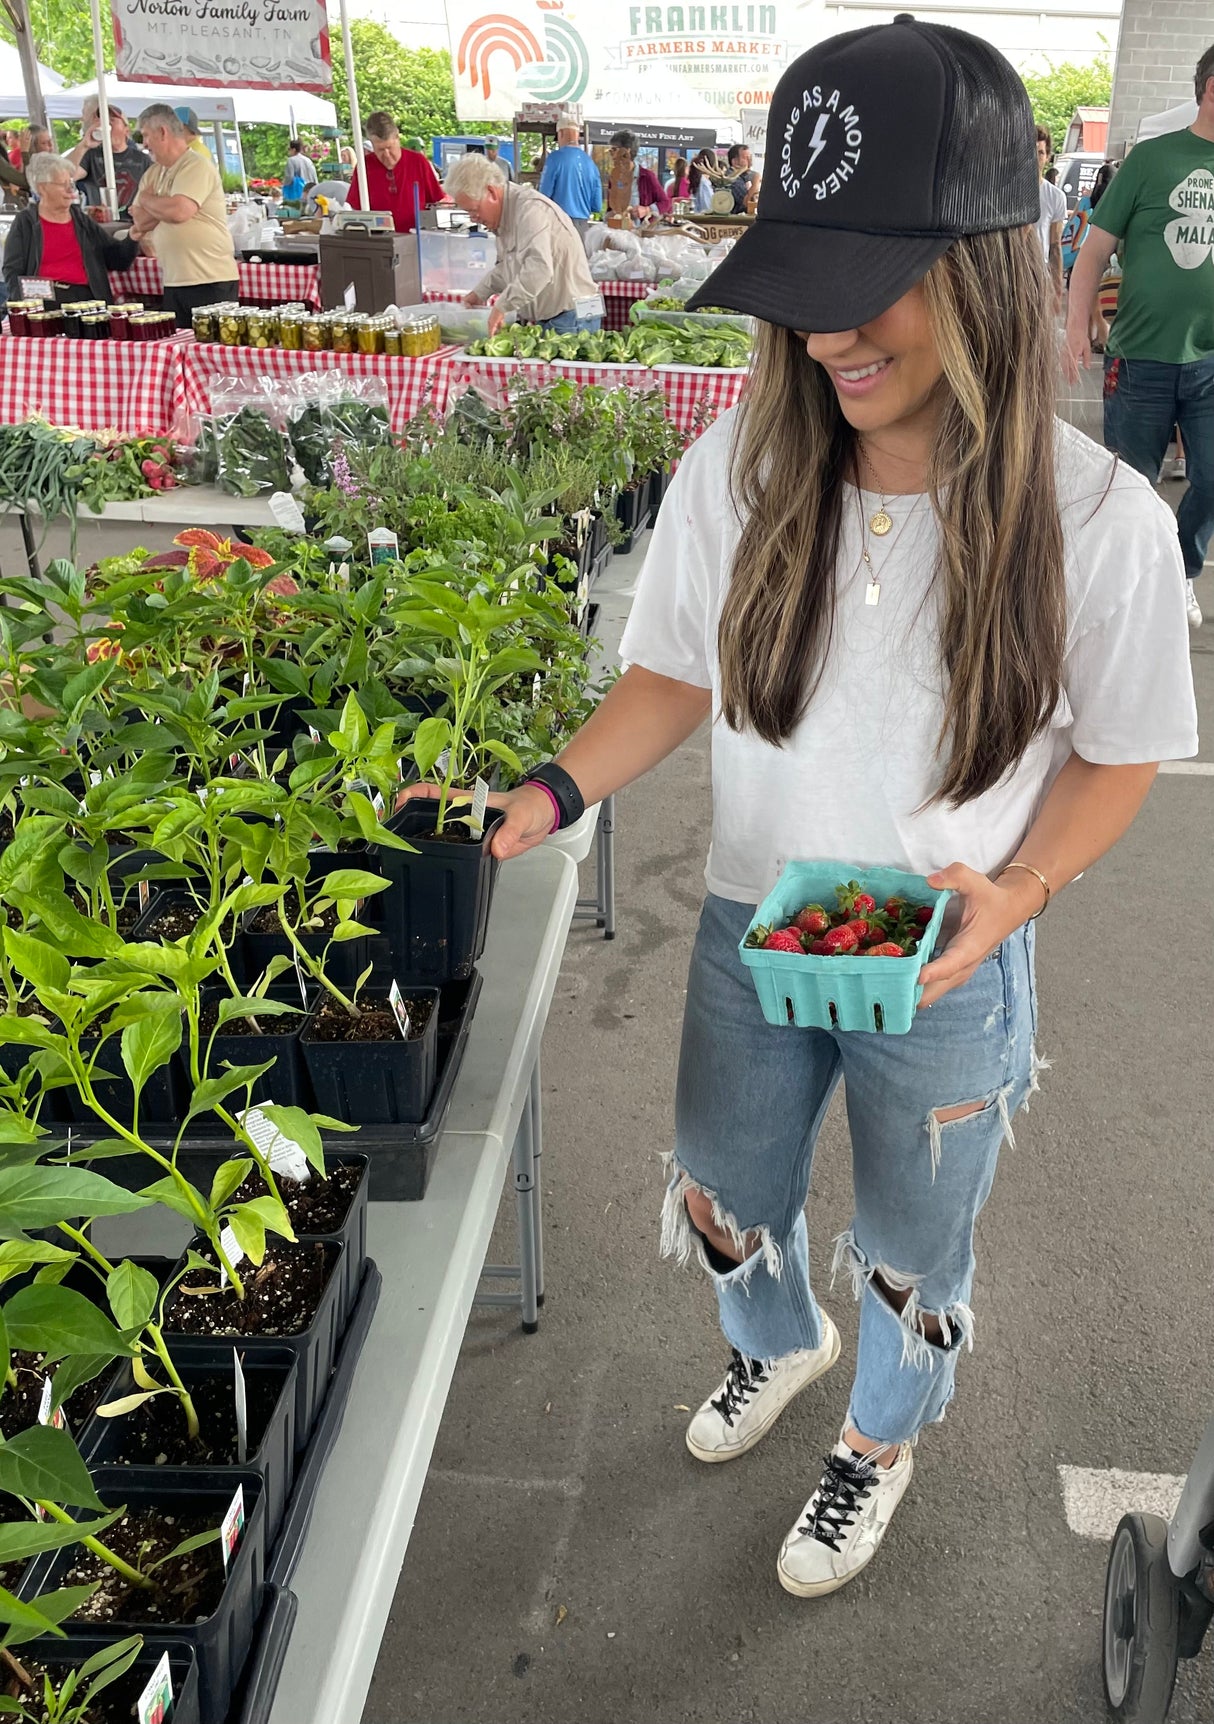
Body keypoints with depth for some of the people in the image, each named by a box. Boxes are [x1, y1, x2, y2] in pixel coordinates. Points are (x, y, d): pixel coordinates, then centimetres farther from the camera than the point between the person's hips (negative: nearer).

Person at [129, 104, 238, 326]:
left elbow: (179, 211, -21)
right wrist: (160, 206, -8)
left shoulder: (197, 166, -7)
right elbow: (139, 221, 11)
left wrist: (147, 199, -3)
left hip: (211, 282, -8)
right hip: (174, 282, 8)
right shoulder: (153, 173, 18)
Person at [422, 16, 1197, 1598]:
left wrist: (1015, 894, -23)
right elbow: (677, 675, -2)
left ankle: (881, 1439, 56)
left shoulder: (1098, 522, -22)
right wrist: (552, 796, -17)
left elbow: (1117, 753, -7)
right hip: (750, 937, 3)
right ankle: (781, 1344, 62)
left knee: (912, 1260, 22)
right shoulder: (740, 469, -16)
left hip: (948, 976, -2)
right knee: (722, 1205, 25)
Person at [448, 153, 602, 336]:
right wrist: (481, 292, 18)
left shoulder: (531, 208, -19)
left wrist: (502, 305, -32)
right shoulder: (506, 213, 13)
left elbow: (539, 269, -33)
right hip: (542, 321, 9)